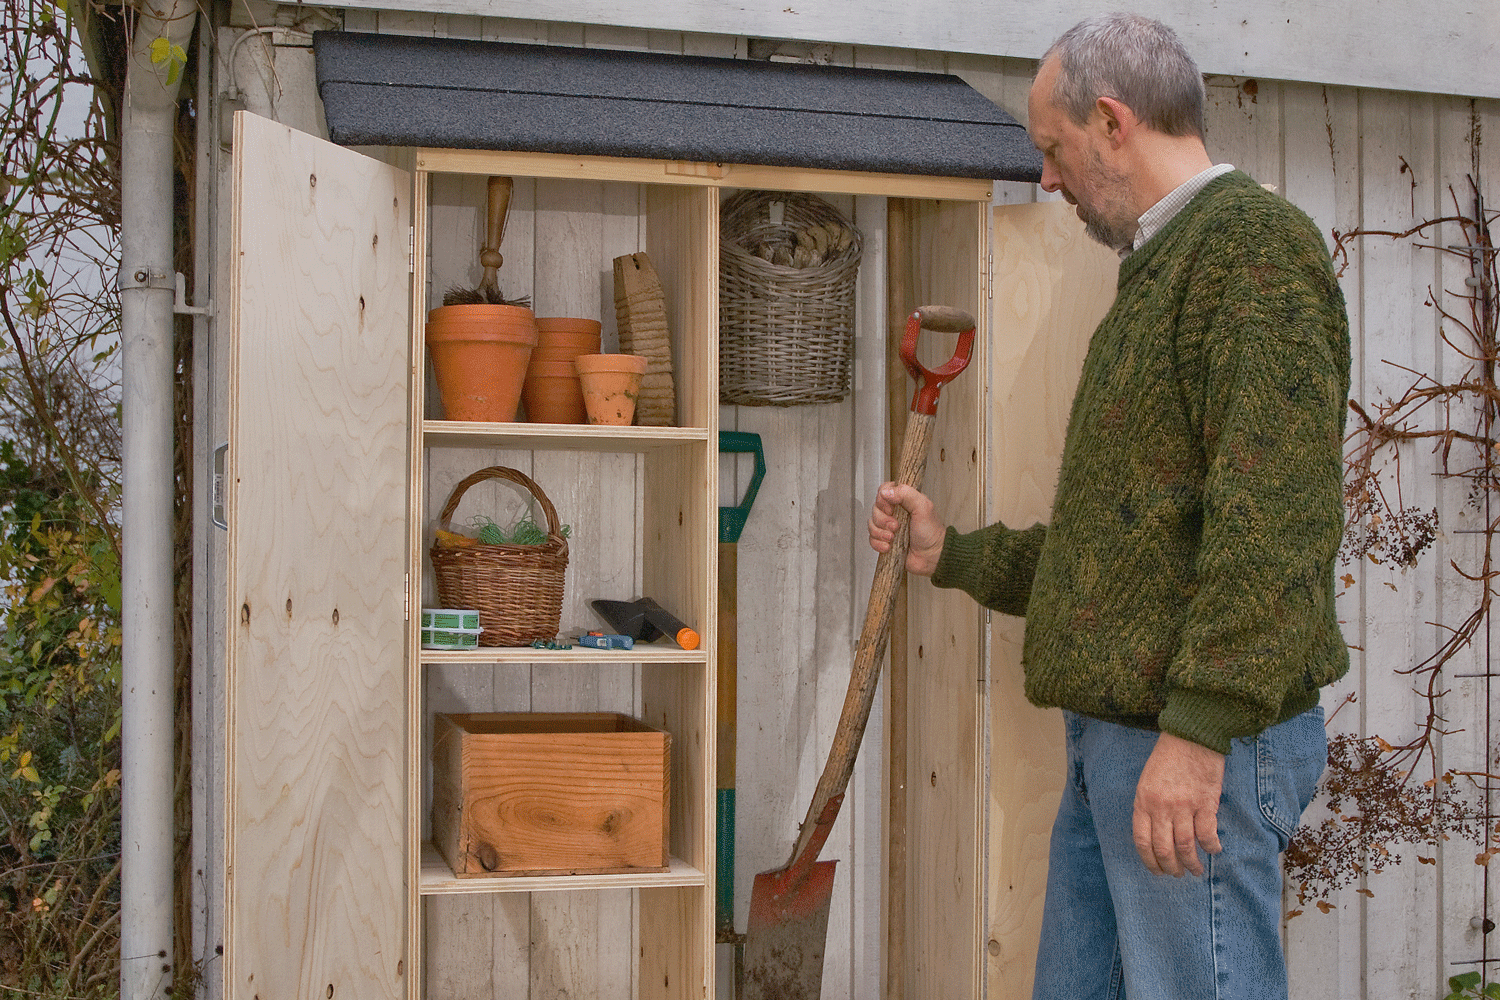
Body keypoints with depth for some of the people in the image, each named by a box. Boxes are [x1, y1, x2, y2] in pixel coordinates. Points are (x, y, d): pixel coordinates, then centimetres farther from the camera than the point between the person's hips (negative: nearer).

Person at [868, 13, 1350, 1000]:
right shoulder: (1159, 274, 22)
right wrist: (954, 554, 27)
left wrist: (1199, 728, -25)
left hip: (1205, 742, -10)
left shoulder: (1254, 238, -9)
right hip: (1115, 735, 10)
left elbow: (1273, 516, -20)